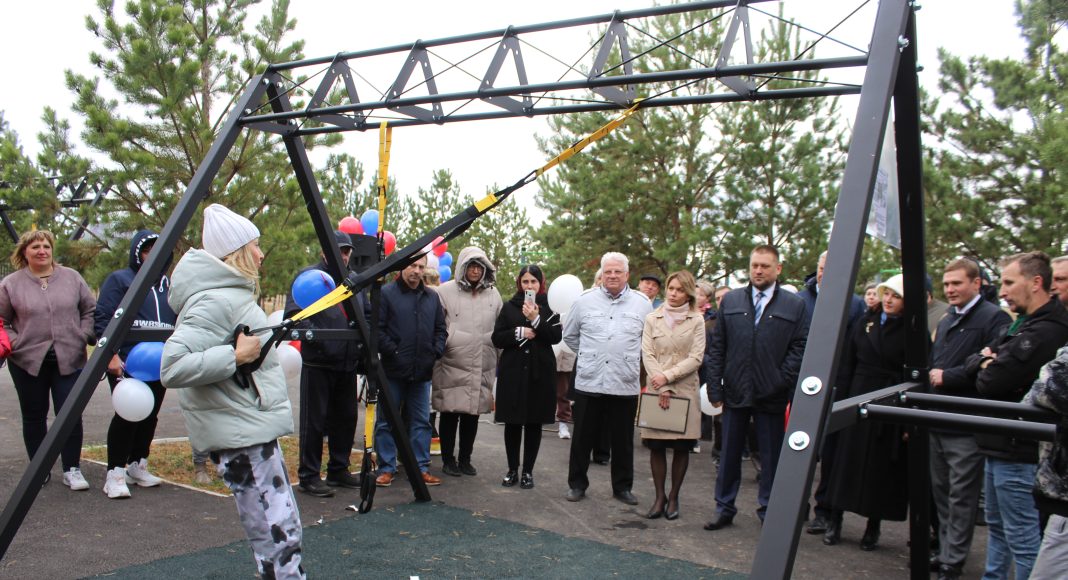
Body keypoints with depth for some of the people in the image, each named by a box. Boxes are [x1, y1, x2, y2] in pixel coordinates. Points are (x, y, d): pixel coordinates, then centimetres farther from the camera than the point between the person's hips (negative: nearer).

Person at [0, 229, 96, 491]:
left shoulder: (71, 278, 5)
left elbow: (90, 311, 10)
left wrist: (83, 337, -2)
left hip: (69, 359, 0)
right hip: (28, 362, 0)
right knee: (34, 417, 11)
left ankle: (72, 469, 7)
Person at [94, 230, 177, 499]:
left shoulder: (168, 284, 16)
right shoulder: (119, 279, 0)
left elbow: (179, 322, 19)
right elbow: (103, 318, -7)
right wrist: (111, 355, -17)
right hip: (126, 363, -5)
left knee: (149, 416, 10)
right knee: (127, 415, -8)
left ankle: (138, 466, 23)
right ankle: (115, 473, 0)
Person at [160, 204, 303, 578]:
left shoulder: (232, 294, 13)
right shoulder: (216, 300, -19)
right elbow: (173, 368, -26)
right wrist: (236, 355, -23)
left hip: (253, 428, 11)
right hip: (240, 435, -11)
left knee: (282, 529, 16)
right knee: (276, 535, -8)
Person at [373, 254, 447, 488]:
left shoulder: (431, 297, 13)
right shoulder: (386, 293, -3)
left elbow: (440, 328, 17)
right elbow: (377, 328, -7)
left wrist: (436, 351, 3)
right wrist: (392, 351, -12)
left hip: (422, 372, 4)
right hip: (393, 370, -4)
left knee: (421, 421, 9)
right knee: (387, 420, 4)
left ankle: (421, 467, 17)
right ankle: (386, 468, 13)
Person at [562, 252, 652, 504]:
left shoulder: (642, 303, 3)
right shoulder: (585, 301, 3)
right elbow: (569, 335, 15)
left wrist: (632, 358, 10)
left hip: (625, 384, 0)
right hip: (589, 382, 0)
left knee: (623, 441, 9)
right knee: (583, 438, 8)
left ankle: (622, 487, 24)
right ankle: (577, 484, 22)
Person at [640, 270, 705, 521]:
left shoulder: (696, 320, 1)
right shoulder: (652, 318, 4)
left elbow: (696, 358, -4)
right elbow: (647, 355, 0)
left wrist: (667, 376, -12)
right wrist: (662, 388, -10)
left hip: (685, 390, -1)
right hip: (656, 389, 1)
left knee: (681, 446, 3)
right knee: (656, 446, 1)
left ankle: (673, 497, 16)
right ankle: (659, 497, 13)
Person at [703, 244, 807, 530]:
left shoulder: (794, 305, 2)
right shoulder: (730, 301, 7)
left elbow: (799, 347, -1)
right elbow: (717, 347, 6)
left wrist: (782, 381, -11)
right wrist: (715, 387, 1)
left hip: (772, 395, -1)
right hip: (735, 391, 2)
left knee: (771, 455, 9)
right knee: (729, 453, 10)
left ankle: (768, 511, 22)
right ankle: (724, 508, 21)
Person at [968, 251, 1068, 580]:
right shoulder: (1023, 324, 13)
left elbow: (989, 383, -24)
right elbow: (972, 364, 13)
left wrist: (986, 365, -3)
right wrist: (986, 361, -8)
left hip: (1017, 451, -11)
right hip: (1003, 444, 11)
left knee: (1023, 539, -2)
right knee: (997, 525, 21)